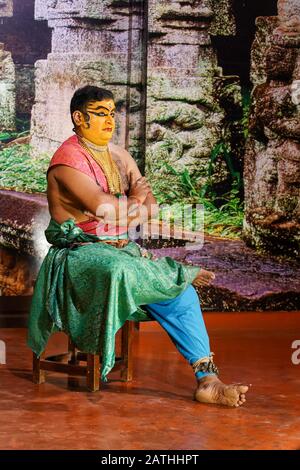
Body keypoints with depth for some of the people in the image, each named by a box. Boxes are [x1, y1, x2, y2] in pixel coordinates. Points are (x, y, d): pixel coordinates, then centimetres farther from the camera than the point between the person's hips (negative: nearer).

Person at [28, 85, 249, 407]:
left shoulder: (120, 156, 13)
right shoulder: (68, 159, -10)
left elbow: (152, 207, 6)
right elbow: (102, 206, -25)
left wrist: (119, 209, -14)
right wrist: (135, 201, -6)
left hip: (122, 248, 6)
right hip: (80, 252, -6)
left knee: (181, 293, -13)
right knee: (119, 270, -40)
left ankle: (207, 379, -15)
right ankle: (181, 276, -13)